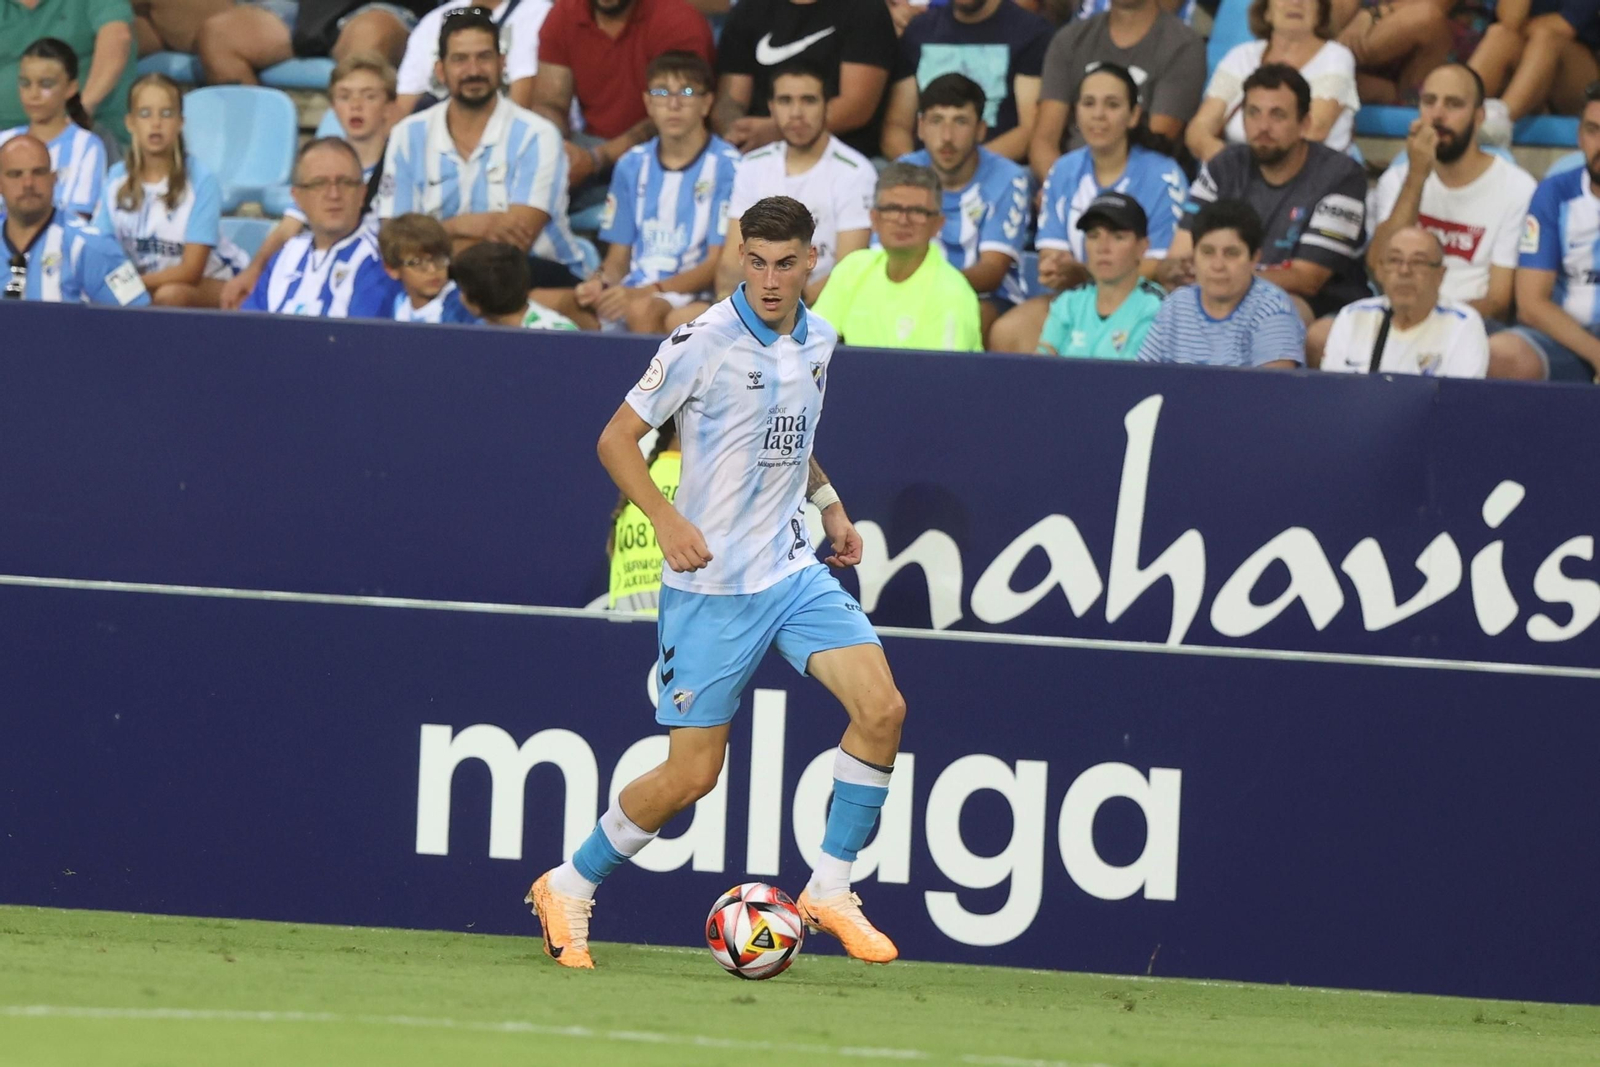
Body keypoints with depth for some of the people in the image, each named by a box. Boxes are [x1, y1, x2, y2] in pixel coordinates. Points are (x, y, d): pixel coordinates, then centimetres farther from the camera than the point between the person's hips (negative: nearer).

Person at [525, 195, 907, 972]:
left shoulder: (817, 342, 7)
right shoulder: (704, 344, -14)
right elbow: (616, 439, -10)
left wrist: (828, 501, 11)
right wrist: (667, 519, -22)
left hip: (792, 568, 6)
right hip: (712, 583, -6)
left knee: (882, 708, -13)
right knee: (691, 773, -4)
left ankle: (829, 892, 1)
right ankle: (567, 889, 17)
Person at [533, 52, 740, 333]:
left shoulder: (726, 166, -2)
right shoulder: (632, 165, 16)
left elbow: (718, 264, -6)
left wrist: (646, 292, -18)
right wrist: (600, 282, -7)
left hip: (691, 297, -5)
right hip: (633, 292, 5)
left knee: (643, 309, -41)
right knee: (539, 301, -22)